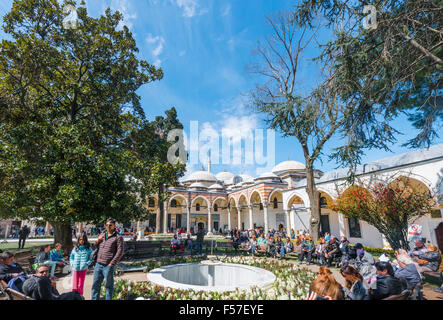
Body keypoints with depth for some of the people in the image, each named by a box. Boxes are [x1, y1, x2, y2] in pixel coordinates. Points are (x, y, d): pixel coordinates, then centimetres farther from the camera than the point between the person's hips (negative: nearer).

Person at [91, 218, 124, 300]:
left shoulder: (118, 237, -7)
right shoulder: (102, 235, 12)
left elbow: (120, 252, -11)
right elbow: (96, 247, 23)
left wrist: (112, 263, -14)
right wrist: (97, 241, 2)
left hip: (108, 266, -6)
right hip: (98, 264, 6)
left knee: (109, 285, 7)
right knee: (95, 284, 12)